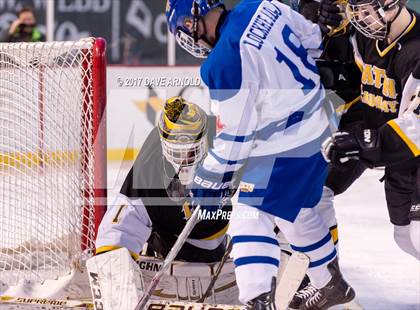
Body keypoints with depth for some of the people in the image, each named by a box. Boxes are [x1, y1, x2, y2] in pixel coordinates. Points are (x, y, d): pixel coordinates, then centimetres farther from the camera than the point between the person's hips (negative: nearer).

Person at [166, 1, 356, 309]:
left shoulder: (224, 62, -25)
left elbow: (234, 136, -19)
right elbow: (312, 40, 12)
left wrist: (210, 182, -7)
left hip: (282, 149, -9)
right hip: (316, 127, 9)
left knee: (250, 218, -9)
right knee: (300, 213, 27)